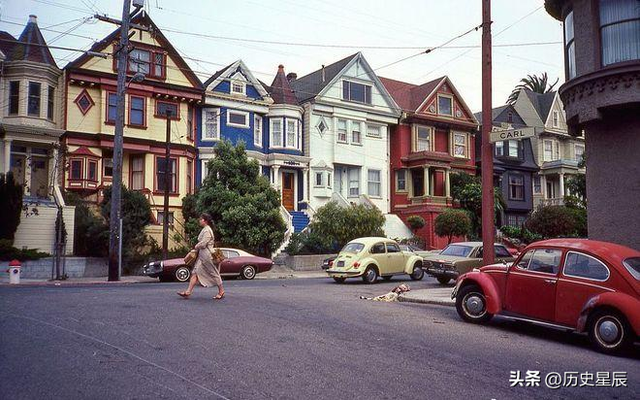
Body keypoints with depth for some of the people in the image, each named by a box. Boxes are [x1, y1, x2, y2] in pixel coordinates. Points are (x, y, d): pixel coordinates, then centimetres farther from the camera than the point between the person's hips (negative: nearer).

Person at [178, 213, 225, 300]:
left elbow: (203, 243, -21)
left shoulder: (207, 230, -15)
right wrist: (197, 248, 8)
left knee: (214, 273, 0)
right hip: (202, 255, 10)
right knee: (196, 272, 2)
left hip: (207, 255, -10)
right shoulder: (204, 230, 16)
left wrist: (196, 247, -4)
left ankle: (221, 292, 11)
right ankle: (188, 292, -2)